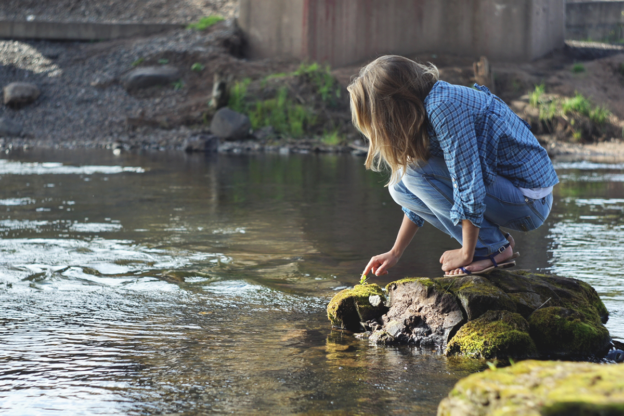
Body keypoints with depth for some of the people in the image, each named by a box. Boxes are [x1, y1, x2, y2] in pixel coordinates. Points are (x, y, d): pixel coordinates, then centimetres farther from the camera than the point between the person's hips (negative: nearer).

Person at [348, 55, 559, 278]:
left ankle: (492, 249, -9)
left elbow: (470, 187, -26)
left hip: (531, 200, -9)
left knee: (417, 171, -18)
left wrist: (467, 254, -17)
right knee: (402, 186, 5)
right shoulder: (429, 103, 8)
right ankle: (498, 241, 7)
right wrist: (395, 253, 17)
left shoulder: (444, 108, -23)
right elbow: (422, 195, 17)